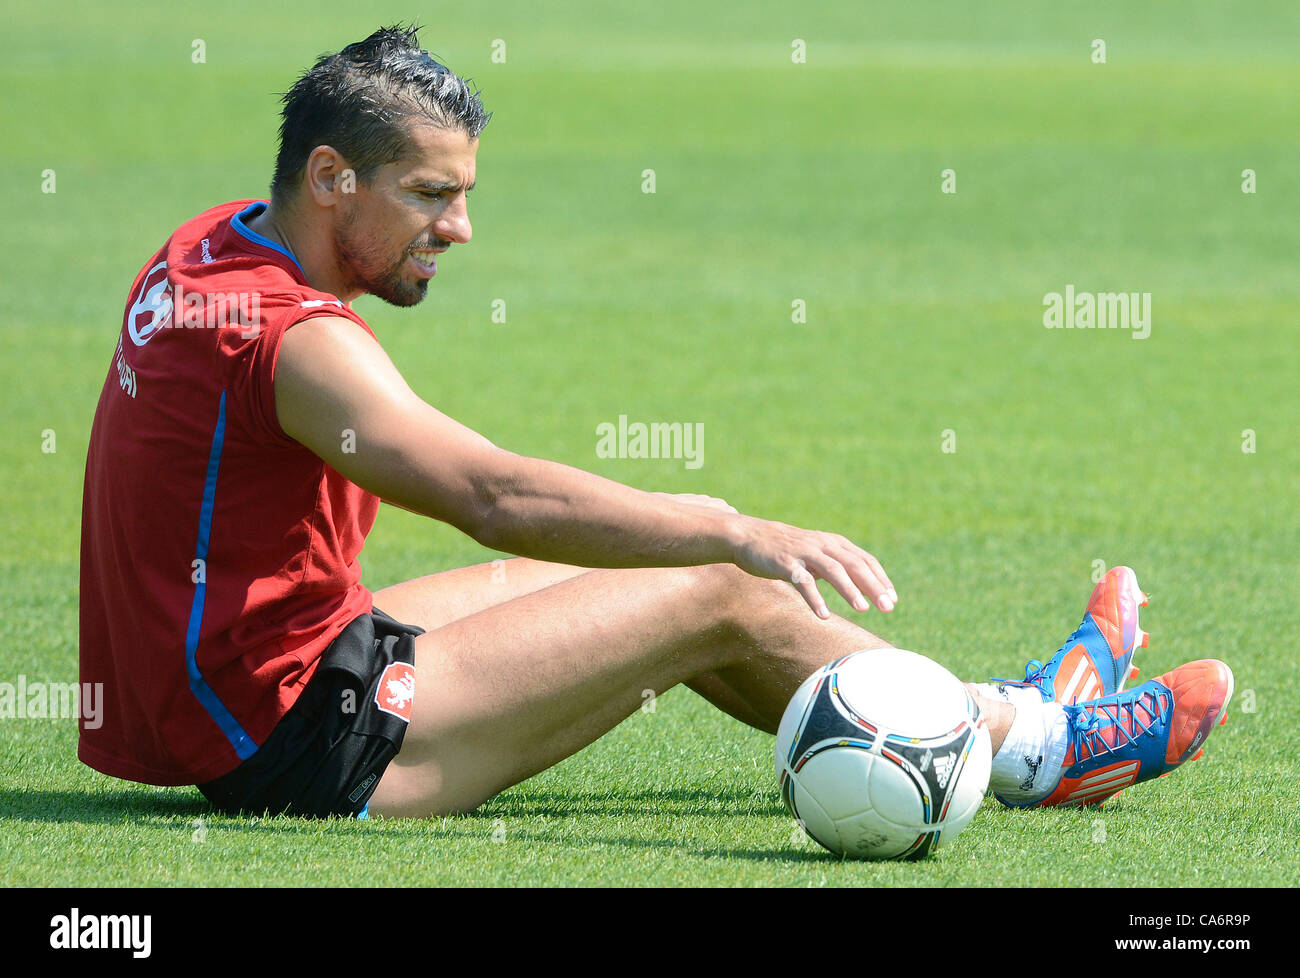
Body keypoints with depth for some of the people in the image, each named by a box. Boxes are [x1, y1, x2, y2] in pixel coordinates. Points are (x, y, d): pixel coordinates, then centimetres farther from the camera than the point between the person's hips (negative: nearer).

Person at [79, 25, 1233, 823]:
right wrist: (737, 532, -40)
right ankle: (1029, 744, 10)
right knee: (718, 598, -6)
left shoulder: (207, 255, 8)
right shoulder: (295, 336, -22)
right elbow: (497, 495, -35)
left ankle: (985, 710, 24)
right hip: (300, 748, -10)